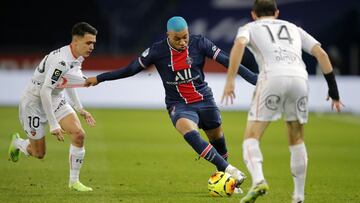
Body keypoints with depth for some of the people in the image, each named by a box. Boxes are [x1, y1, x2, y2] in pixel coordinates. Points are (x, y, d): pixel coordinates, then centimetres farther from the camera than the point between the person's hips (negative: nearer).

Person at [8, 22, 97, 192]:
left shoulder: (77, 58, -2)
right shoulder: (61, 60, -32)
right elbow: (44, 91, -34)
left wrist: (79, 109, 13)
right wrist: (53, 125, -33)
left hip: (56, 100, 8)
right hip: (34, 102, -8)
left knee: (79, 134, -13)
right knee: (39, 153, 3)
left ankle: (74, 181, -1)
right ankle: (17, 143, 38)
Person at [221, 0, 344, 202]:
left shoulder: (250, 27, 23)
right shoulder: (293, 28, 33)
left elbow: (239, 44, -1)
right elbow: (321, 53, 22)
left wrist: (230, 79, -8)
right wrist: (334, 91, 23)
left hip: (272, 78, -3)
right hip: (300, 78, 3)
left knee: (251, 138, 2)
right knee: (297, 140, 20)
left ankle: (258, 180, -24)